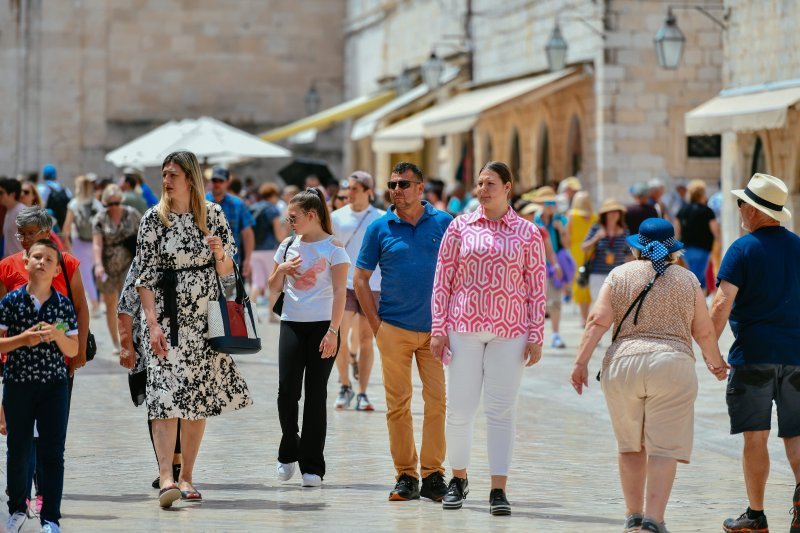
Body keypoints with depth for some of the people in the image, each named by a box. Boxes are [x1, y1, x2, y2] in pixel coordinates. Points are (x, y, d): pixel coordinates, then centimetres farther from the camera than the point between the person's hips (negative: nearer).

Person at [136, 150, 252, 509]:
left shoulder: (213, 215, 4)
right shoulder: (154, 218, -2)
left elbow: (227, 271, 8)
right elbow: (145, 275, -5)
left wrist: (220, 253, -14)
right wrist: (153, 323, -13)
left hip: (204, 318, 3)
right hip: (167, 318, -3)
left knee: (200, 398, 6)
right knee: (166, 395, -13)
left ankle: (187, 476, 15)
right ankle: (166, 477, -20)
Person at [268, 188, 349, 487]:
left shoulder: (333, 247, -2)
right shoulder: (288, 246, 11)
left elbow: (340, 291, -7)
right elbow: (274, 288, 19)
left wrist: (333, 331, -15)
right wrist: (282, 270, -3)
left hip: (322, 325, -3)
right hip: (291, 325, 3)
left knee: (315, 394, -1)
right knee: (287, 390, -8)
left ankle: (312, 466, 3)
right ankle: (288, 453, 13)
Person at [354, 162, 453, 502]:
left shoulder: (443, 223, 3)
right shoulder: (380, 228, 3)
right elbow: (360, 278, 8)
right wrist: (375, 323, 1)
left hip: (435, 329, 0)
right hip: (394, 329, 0)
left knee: (437, 400, -2)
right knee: (398, 404, 1)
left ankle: (433, 475, 6)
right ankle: (405, 476, 8)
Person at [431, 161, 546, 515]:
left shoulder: (527, 234, 3)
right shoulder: (460, 227, 4)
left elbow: (537, 289, 4)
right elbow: (442, 280, 5)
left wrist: (536, 337, -1)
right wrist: (438, 329, 0)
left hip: (509, 333, -1)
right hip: (464, 328, 1)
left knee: (501, 410, -1)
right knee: (459, 408, 3)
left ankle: (498, 490, 2)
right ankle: (458, 479, 21)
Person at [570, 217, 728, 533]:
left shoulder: (619, 275, 10)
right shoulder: (687, 280, 10)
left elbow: (598, 321, 0)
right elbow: (704, 332, 12)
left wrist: (581, 362, 0)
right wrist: (716, 363, 28)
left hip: (622, 364, 2)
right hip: (672, 364, -2)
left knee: (631, 446, 15)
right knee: (664, 448, -3)